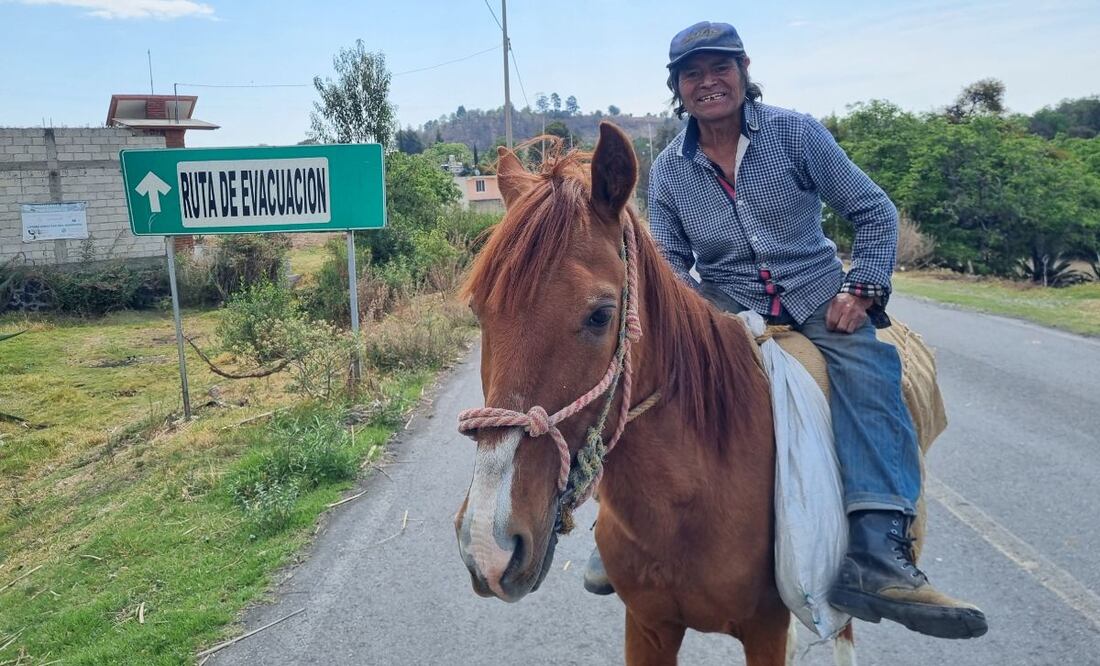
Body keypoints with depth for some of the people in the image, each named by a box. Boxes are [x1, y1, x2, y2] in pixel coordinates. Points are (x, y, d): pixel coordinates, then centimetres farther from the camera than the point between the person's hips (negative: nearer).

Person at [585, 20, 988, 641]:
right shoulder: (669, 169, 4)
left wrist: (861, 288, -10)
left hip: (817, 298, -1)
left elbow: (875, 212, 2)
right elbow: (670, 259, 10)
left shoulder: (796, 132, -2)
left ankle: (876, 554, -39)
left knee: (869, 370, -30)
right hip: (725, 306, 2)